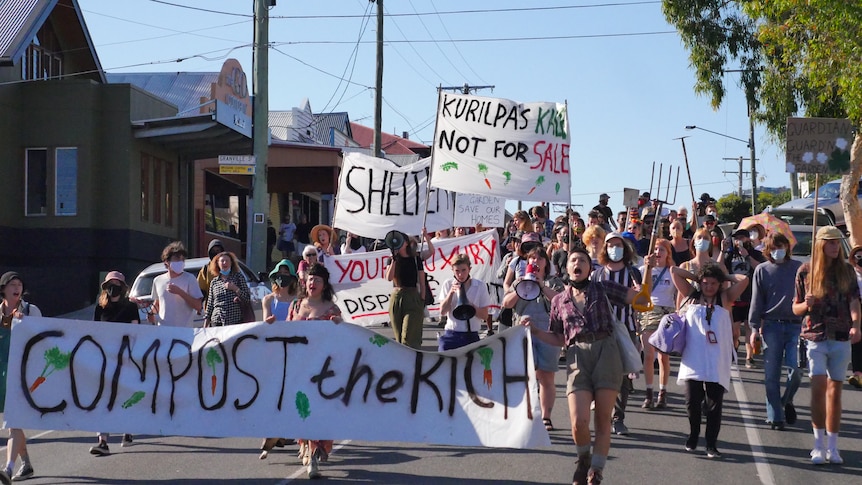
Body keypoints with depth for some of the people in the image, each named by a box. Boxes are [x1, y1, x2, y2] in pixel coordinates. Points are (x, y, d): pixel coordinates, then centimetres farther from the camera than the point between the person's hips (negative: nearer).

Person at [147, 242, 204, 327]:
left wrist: (180, 292, -15)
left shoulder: (189, 279, 0)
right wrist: (152, 313, 5)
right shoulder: (158, 280, 12)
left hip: (184, 330, -4)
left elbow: (198, 306, -6)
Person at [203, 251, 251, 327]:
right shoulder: (214, 282, 13)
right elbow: (210, 304, 14)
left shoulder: (238, 277, 8)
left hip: (235, 321, -2)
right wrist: (205, 326, 10)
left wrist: (236, 289, -10)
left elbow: (247, 299, 4)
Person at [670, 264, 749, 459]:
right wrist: (696, 277, 15)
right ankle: (693, 436, 23)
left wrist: (726, 277, 14)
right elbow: (674, 271, 11)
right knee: (692, 402, 1)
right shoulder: (692, 296, 12)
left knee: (714, 404, -1)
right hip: (693, 360, 1)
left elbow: (744, 279, 1)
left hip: (717, 362, -1)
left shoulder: (725, 298, 10)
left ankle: (711, 444, 5)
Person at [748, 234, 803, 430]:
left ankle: (787, 401, 19)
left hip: (796, 325, 0)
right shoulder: (762, 270, 6)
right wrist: (754, 328, 3)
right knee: (772, 374, 1)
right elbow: (756, 301, 8)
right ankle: (775, 416, 8)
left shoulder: (799, 268, 6)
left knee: (795, 368, -9)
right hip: (771, 326, 0)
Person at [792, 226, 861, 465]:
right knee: (818, 385, -14)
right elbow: (795, 308, 8)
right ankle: (819, 445, -7)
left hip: (841, 338, 2)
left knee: (835, 390, 5)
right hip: (815, 336, -2)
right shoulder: (806, 271, 2)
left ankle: (832, 447, 11)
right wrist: (807, 305, -14)